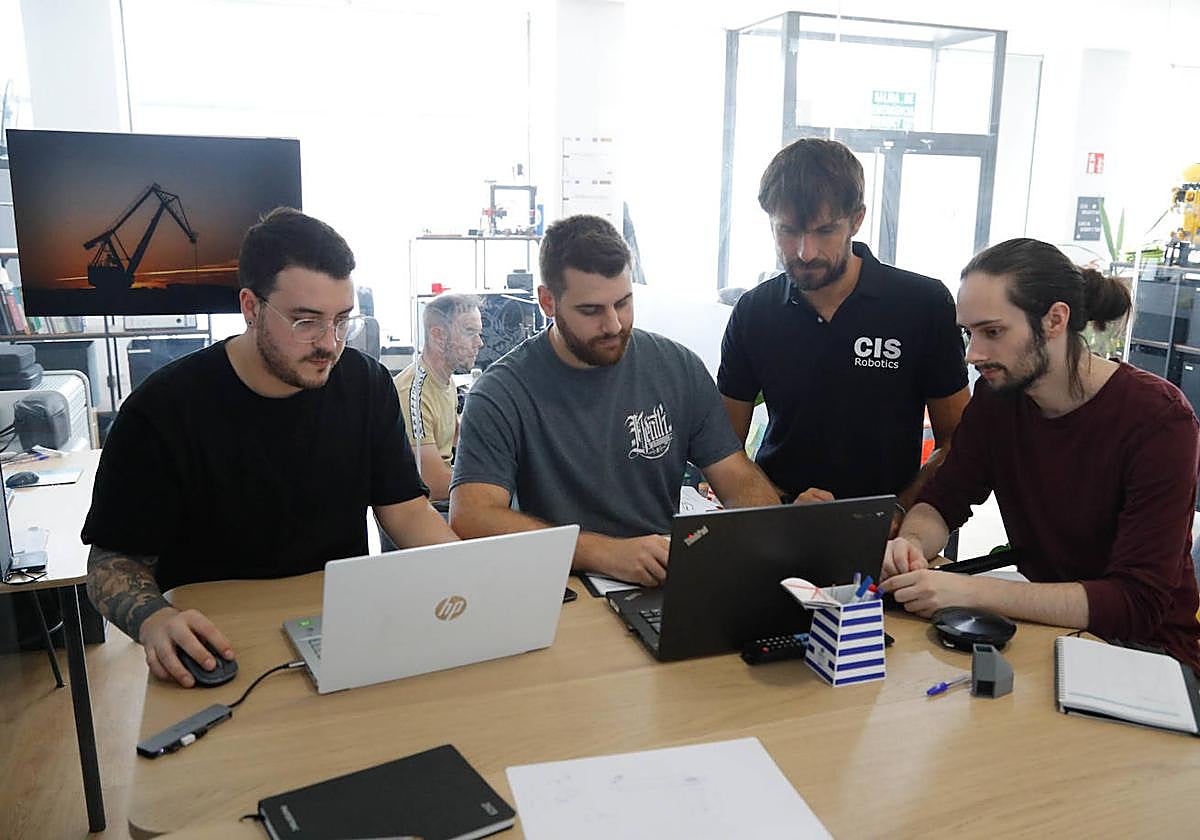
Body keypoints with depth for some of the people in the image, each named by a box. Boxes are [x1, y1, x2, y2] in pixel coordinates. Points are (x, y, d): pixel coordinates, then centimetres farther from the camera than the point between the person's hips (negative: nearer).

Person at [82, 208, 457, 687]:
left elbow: (407, 511, 3)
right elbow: (114, 558, -4)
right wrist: (152, 620, -27)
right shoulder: (162, 410, -11)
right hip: (215, 643, -1)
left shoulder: (368, 384, 1)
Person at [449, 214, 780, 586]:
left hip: (672, 585, 3)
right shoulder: (501, 394, -11)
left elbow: (741, 480, 4)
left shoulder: (679, 368, 2)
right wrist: (606, 552, -32)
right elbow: (469, 518, -23)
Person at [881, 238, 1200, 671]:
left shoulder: (1158, 418, -21)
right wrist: (911, 544, -20)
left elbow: (1137, 603, -26)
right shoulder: (996, 395, -4)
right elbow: (942, 501, 5)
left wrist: (969, 591, -34)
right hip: (1047, 624, 6)